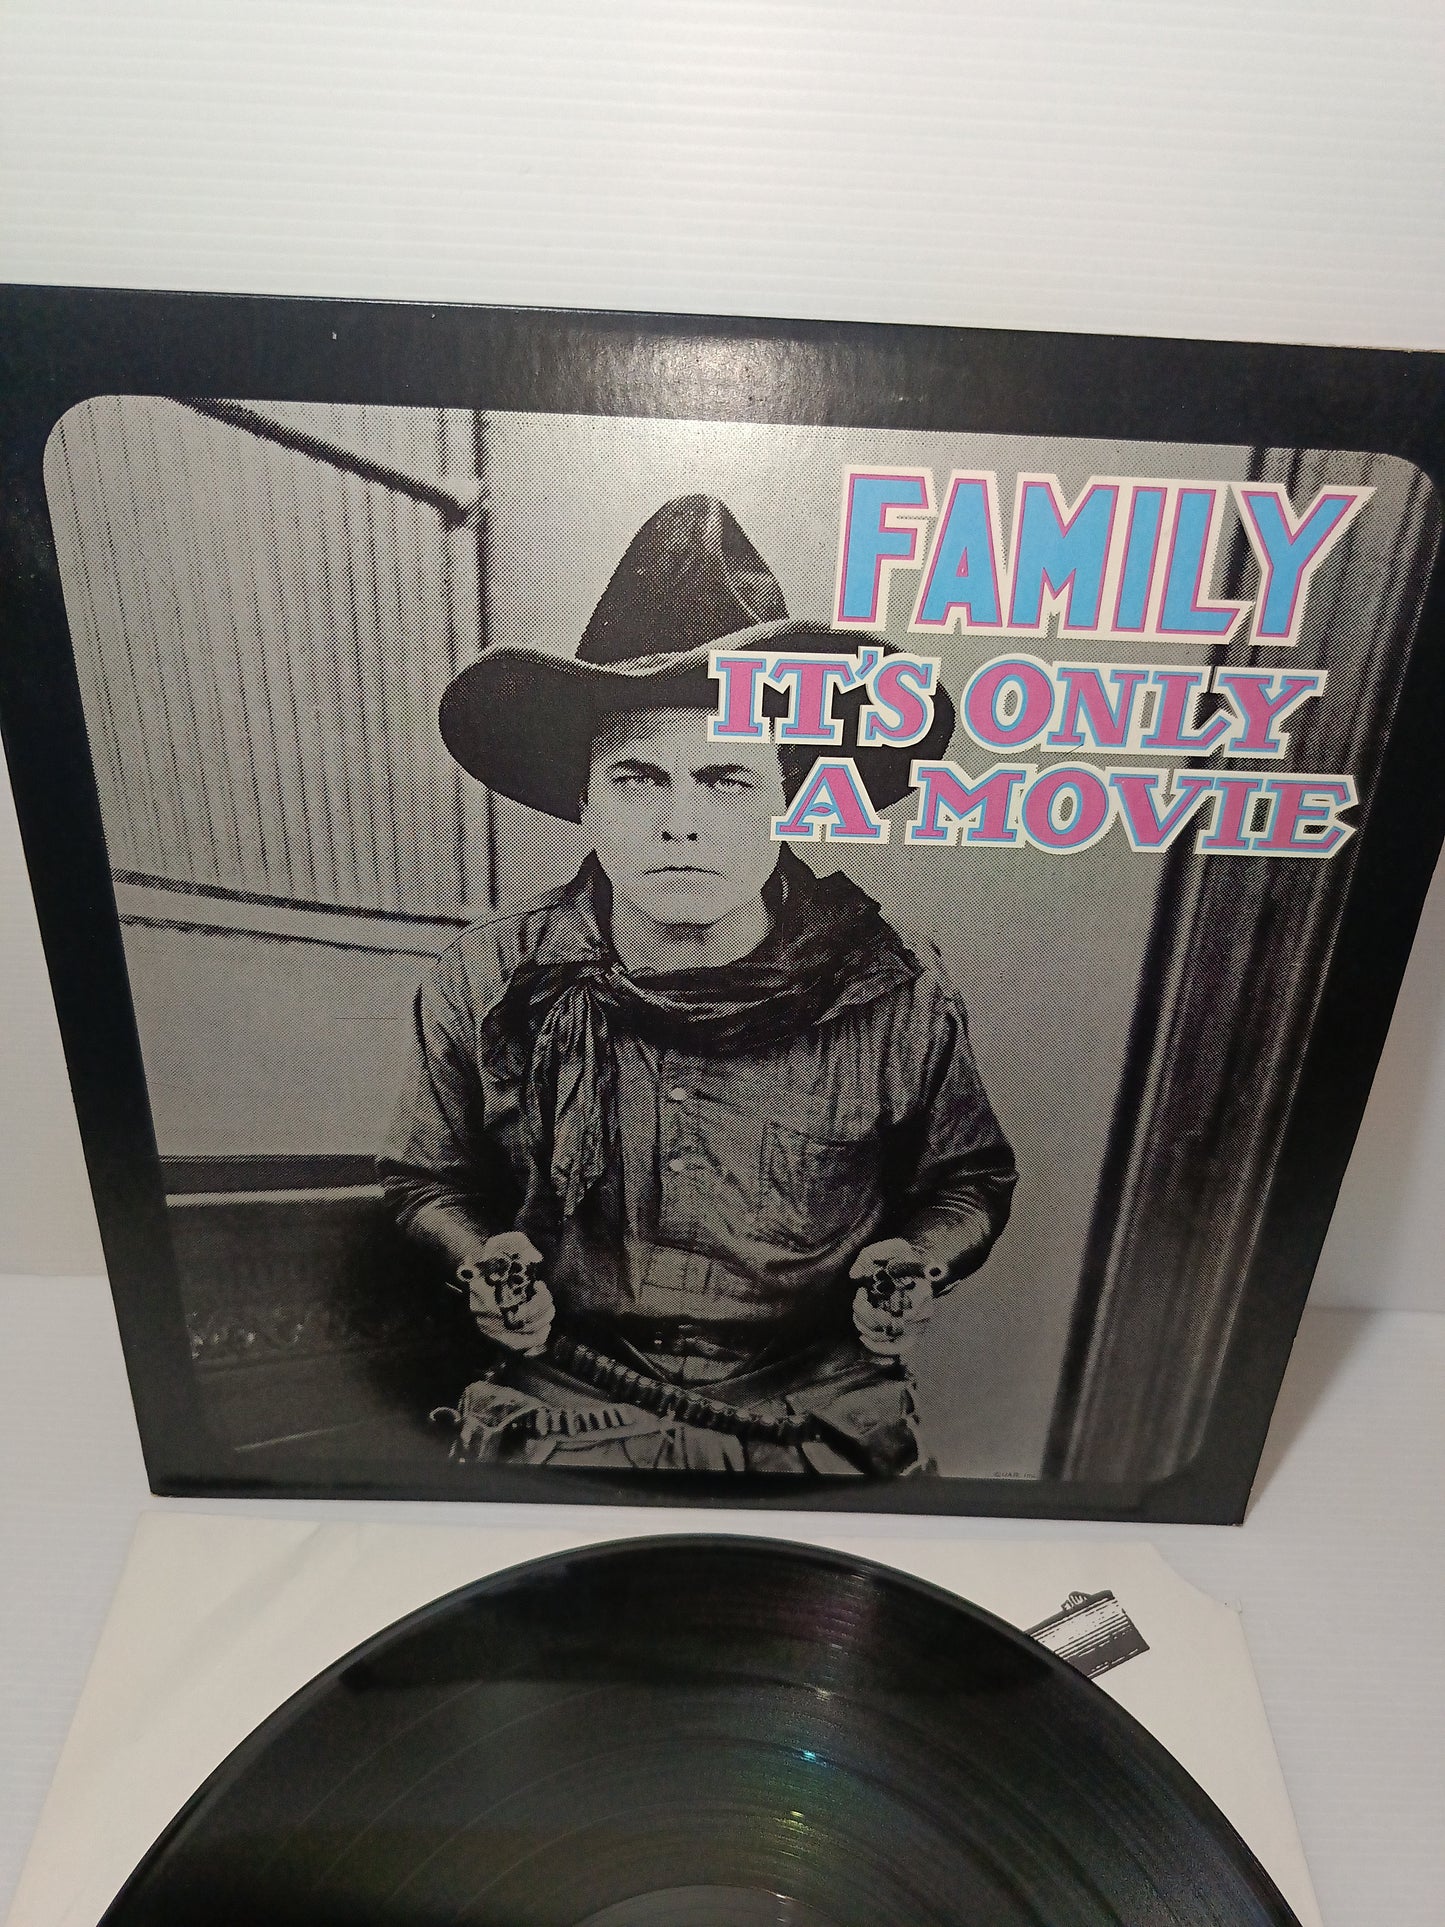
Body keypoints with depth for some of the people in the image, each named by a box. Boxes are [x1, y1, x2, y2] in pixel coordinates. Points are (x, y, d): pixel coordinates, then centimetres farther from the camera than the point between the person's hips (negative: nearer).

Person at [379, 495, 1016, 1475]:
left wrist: (919, 1258, -10)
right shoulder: (484, 982, -7)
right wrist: (481, 1259, -9)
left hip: (824, 1411, 1)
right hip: (568, 1405, 0)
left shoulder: (901, 991, -9)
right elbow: (428, 1177, 11)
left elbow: (971, 1175, 10)